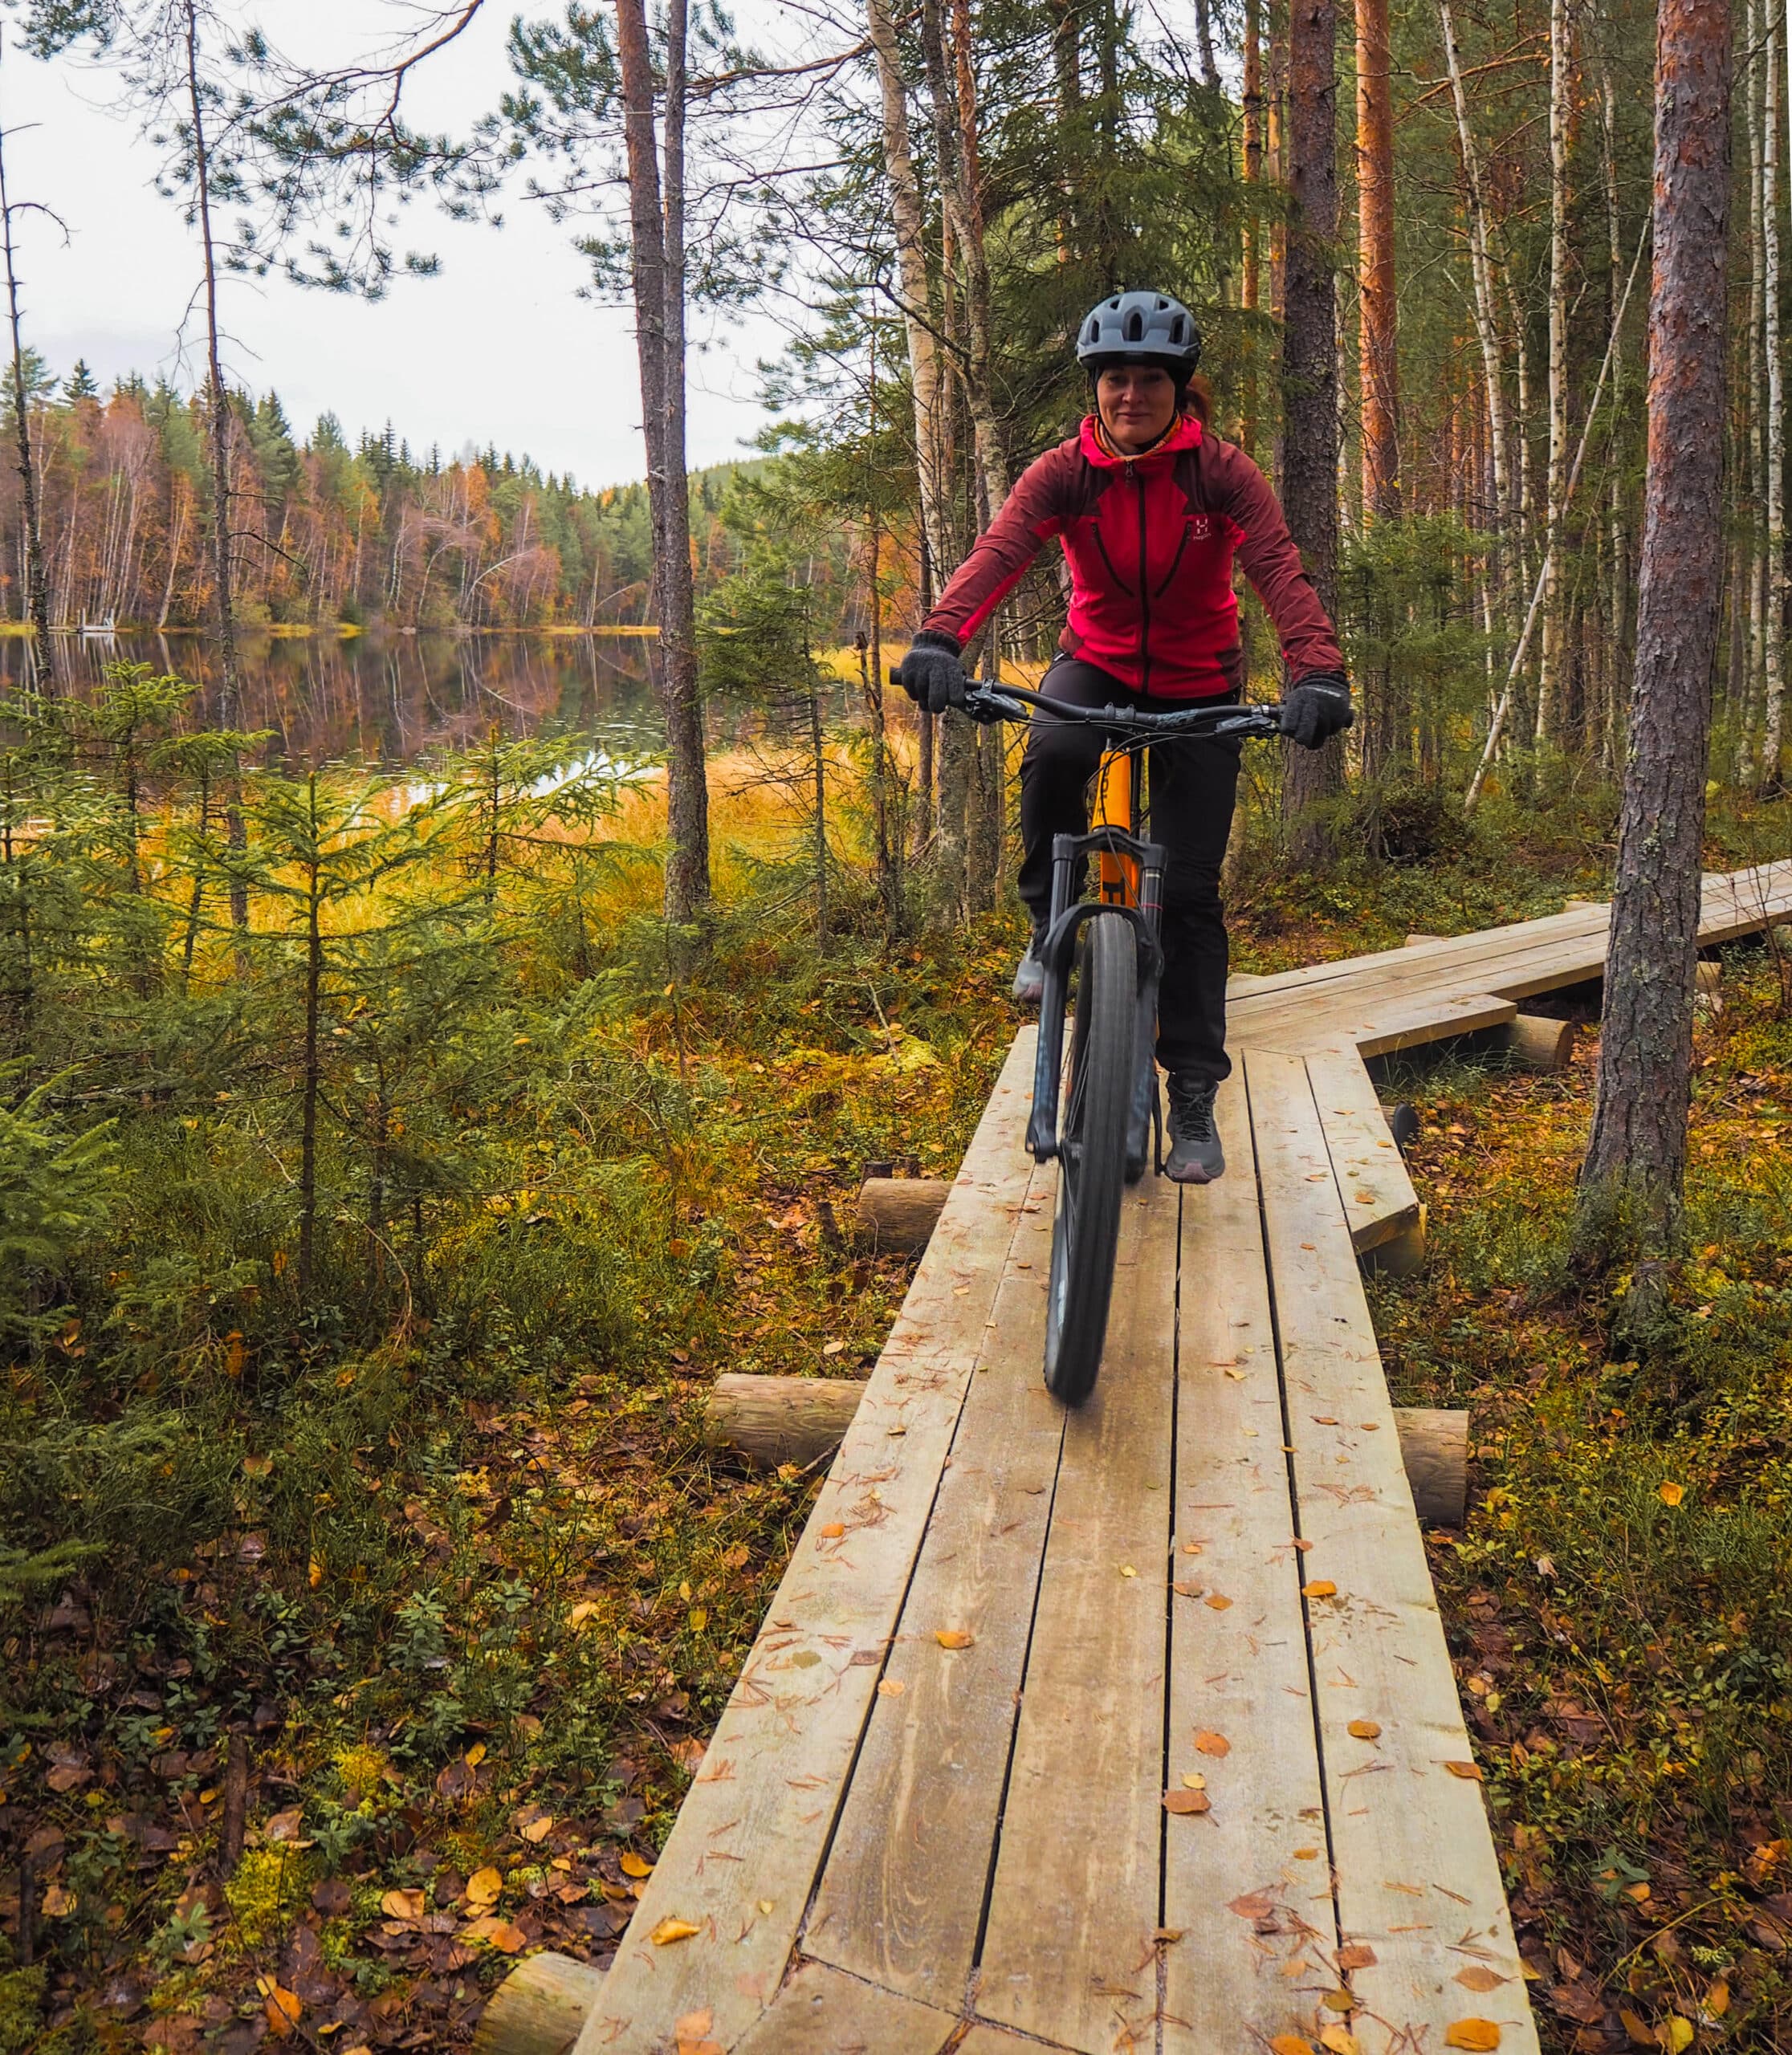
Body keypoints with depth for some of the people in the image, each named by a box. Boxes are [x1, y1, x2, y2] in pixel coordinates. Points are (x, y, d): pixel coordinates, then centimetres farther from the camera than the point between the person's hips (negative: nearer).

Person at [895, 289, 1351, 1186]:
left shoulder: (1222, 472, -15)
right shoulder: (1065, 472, -13)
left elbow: (1280, 570, -29)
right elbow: (997, 551, -30)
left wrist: (1317, 673, -48)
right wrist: (938, 639, -50)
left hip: (1197, 687, 0)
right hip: (1096, 662, 1)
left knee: (1190, 892, -5)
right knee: (1053, 754, -36)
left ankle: (1194, 1097, 5)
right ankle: (1052, 923, -9)